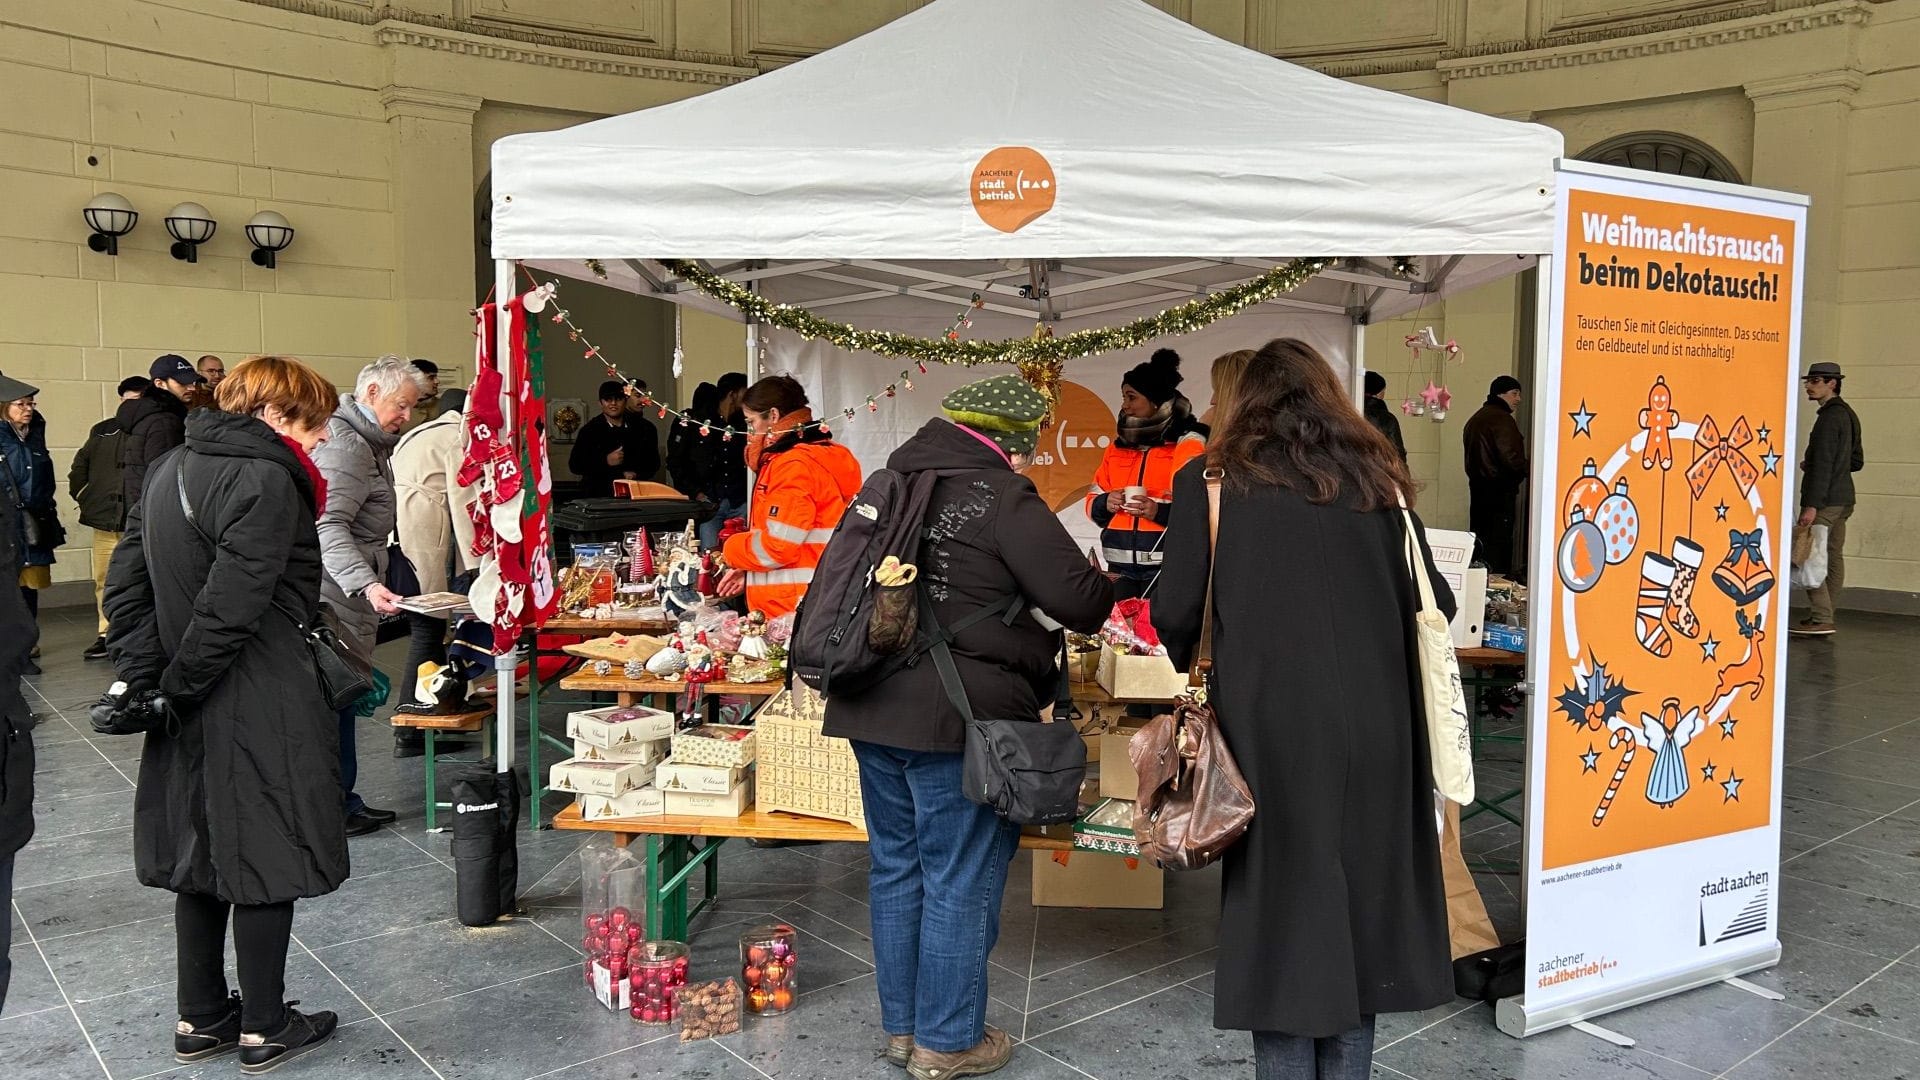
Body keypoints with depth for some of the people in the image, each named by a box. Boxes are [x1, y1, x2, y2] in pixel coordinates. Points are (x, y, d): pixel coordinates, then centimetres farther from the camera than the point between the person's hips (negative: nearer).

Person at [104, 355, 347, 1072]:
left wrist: (143, 673, 5)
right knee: (266, 863, 4)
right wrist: (178, 683, -13)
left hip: (193, 711, 9)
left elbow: (126, 579, 11)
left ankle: (200, 1021, 30)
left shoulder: (171, 469, 11)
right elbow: (232, 604, -25)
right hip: (259, 708, -9)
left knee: (200, 857, 17)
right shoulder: (267, 481, -18)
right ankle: (263, 1031, 17)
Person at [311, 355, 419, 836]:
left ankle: (342, 800, 21)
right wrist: (367, 584, -39)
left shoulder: (367, 443, 18)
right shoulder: (345, 445, -17)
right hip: (339, 592, -11)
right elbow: (329, 526, -28)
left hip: (351, 588, 11)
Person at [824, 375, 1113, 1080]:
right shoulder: (1003, 498, -12)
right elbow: (1080, 600, -16)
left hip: (873, 710, 8)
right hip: (957, 724, -8)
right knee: (959, 883, 6)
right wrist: (1101, 588, 8)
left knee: (897, 867, 18)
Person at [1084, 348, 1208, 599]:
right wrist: (1105, 503, -3)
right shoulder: (1117, 447, 17)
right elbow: (1093, 501, 20)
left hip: (1168, 567, -6)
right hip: (1121, 566, 6)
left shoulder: (1189, 444, -2)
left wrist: (1161, 511, -23)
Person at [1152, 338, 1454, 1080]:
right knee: (1360, 894, 15)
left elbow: (1176, 617, -3)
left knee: (1280, 899, 9)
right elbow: (1433, 605, 10)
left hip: (1270, 725, -2)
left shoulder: (1212, 480, 2)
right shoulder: (1376, 478, 11)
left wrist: (1196, 663, 18)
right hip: (1372, 724, 3)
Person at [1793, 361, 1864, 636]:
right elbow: (1857, 461, 22)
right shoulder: (1848, 414, 17)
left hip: (1825, 500, -10)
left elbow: (1823, 463, -20)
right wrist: (1811, 465, 16)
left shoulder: (1829, 417, -14)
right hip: (1843, 498, 10)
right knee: (1833, 557, 9)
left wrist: (1812, 504, -23)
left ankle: (1822, 619, -12)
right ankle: (1822, 617, 13)